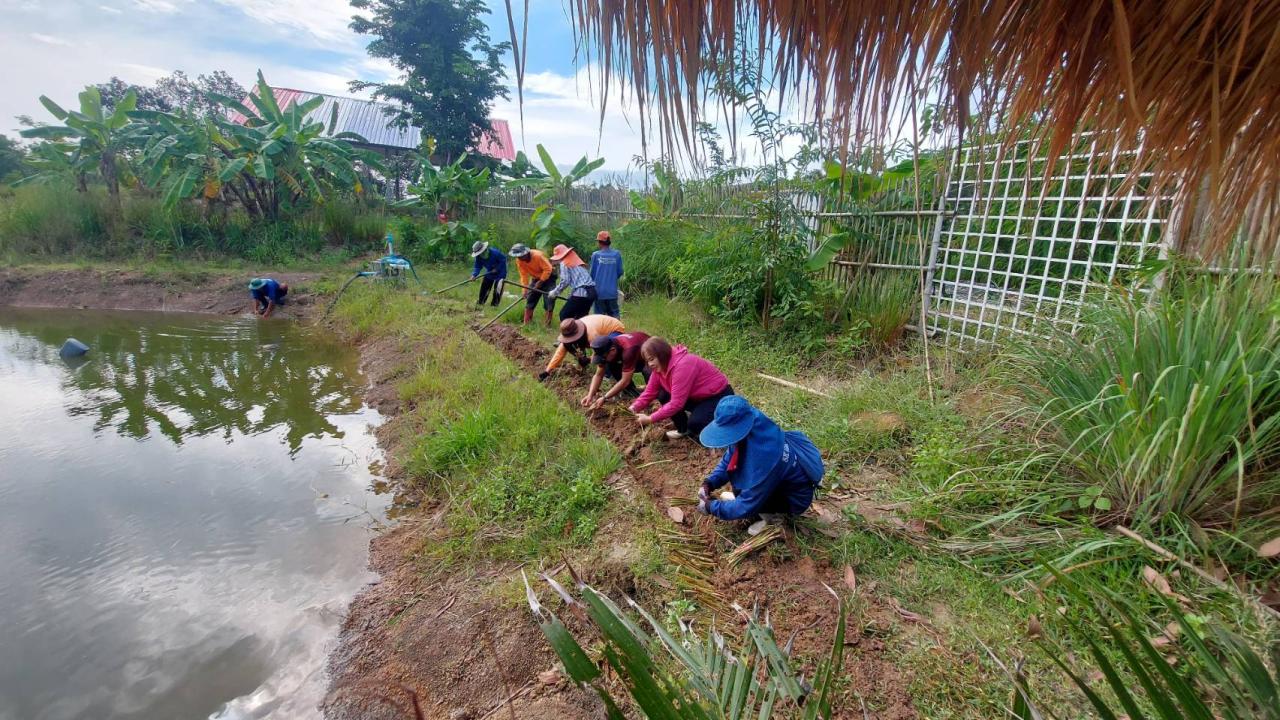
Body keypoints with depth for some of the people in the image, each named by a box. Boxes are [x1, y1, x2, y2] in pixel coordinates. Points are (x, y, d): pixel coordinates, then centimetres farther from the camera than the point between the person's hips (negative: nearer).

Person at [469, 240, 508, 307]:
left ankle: (495, 304, 2)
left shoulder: (495, 252, -32)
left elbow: (503, 260, -24)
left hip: (500, 272, -6)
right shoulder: (479, 257, -16)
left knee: (497, 288, -11)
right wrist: (474, 275, -30)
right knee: (484, 286, 9)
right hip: (490, 272, 6)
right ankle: (481, 302, 27)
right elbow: (477, 267, -13)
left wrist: (497, 269, -26)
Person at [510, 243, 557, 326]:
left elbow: (548, 269, -28)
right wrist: (525, 289, -19)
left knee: (549, 300, -13)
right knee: (530, 299, 2)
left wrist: (540, 282, -25)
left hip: (548, 277, -5)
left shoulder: (538, 255, -31)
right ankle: (526, 324, 8)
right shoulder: (519, 261, -14)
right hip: (535, 278, 6)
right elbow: (524, 275, -12)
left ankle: (548, 324, -7)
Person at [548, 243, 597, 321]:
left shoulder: (564, 263, 2)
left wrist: (556, 292, 4)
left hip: (581, 293, -8)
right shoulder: (577, 261, 25)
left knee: (564, 315, 5)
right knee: (580, 317, 17)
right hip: (592, 292, 8)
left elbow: (565, 281, -8)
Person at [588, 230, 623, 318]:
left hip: (599, 291, -1)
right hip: (612, 291, 1)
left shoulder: (595, 255, -8)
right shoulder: (617, 254, -3)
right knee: (614, 315, 11)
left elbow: (592, 273, 1)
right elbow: (620, 272, 4)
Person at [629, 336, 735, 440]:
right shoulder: (661, 365, -6)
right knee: (663, 396, -7)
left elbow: (676, 403, -33)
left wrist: (650, 419, -29)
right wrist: (636, 406, -18)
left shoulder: (682, 365, -32)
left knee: (694, 424, -30)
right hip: (698, 396, 9)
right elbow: (651, 390, 0)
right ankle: (683, 429, 11)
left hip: (720, 396, -9)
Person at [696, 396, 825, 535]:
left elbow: (747, 506, -31)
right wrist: (709, 483, -14)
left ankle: (774, 514, -1)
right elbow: (728, 461, 0)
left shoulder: (764, 457, -39)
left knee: (739, 491, -24)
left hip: (794, 498, -8)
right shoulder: (755, 429, -17)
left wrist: (711, 507, -20)